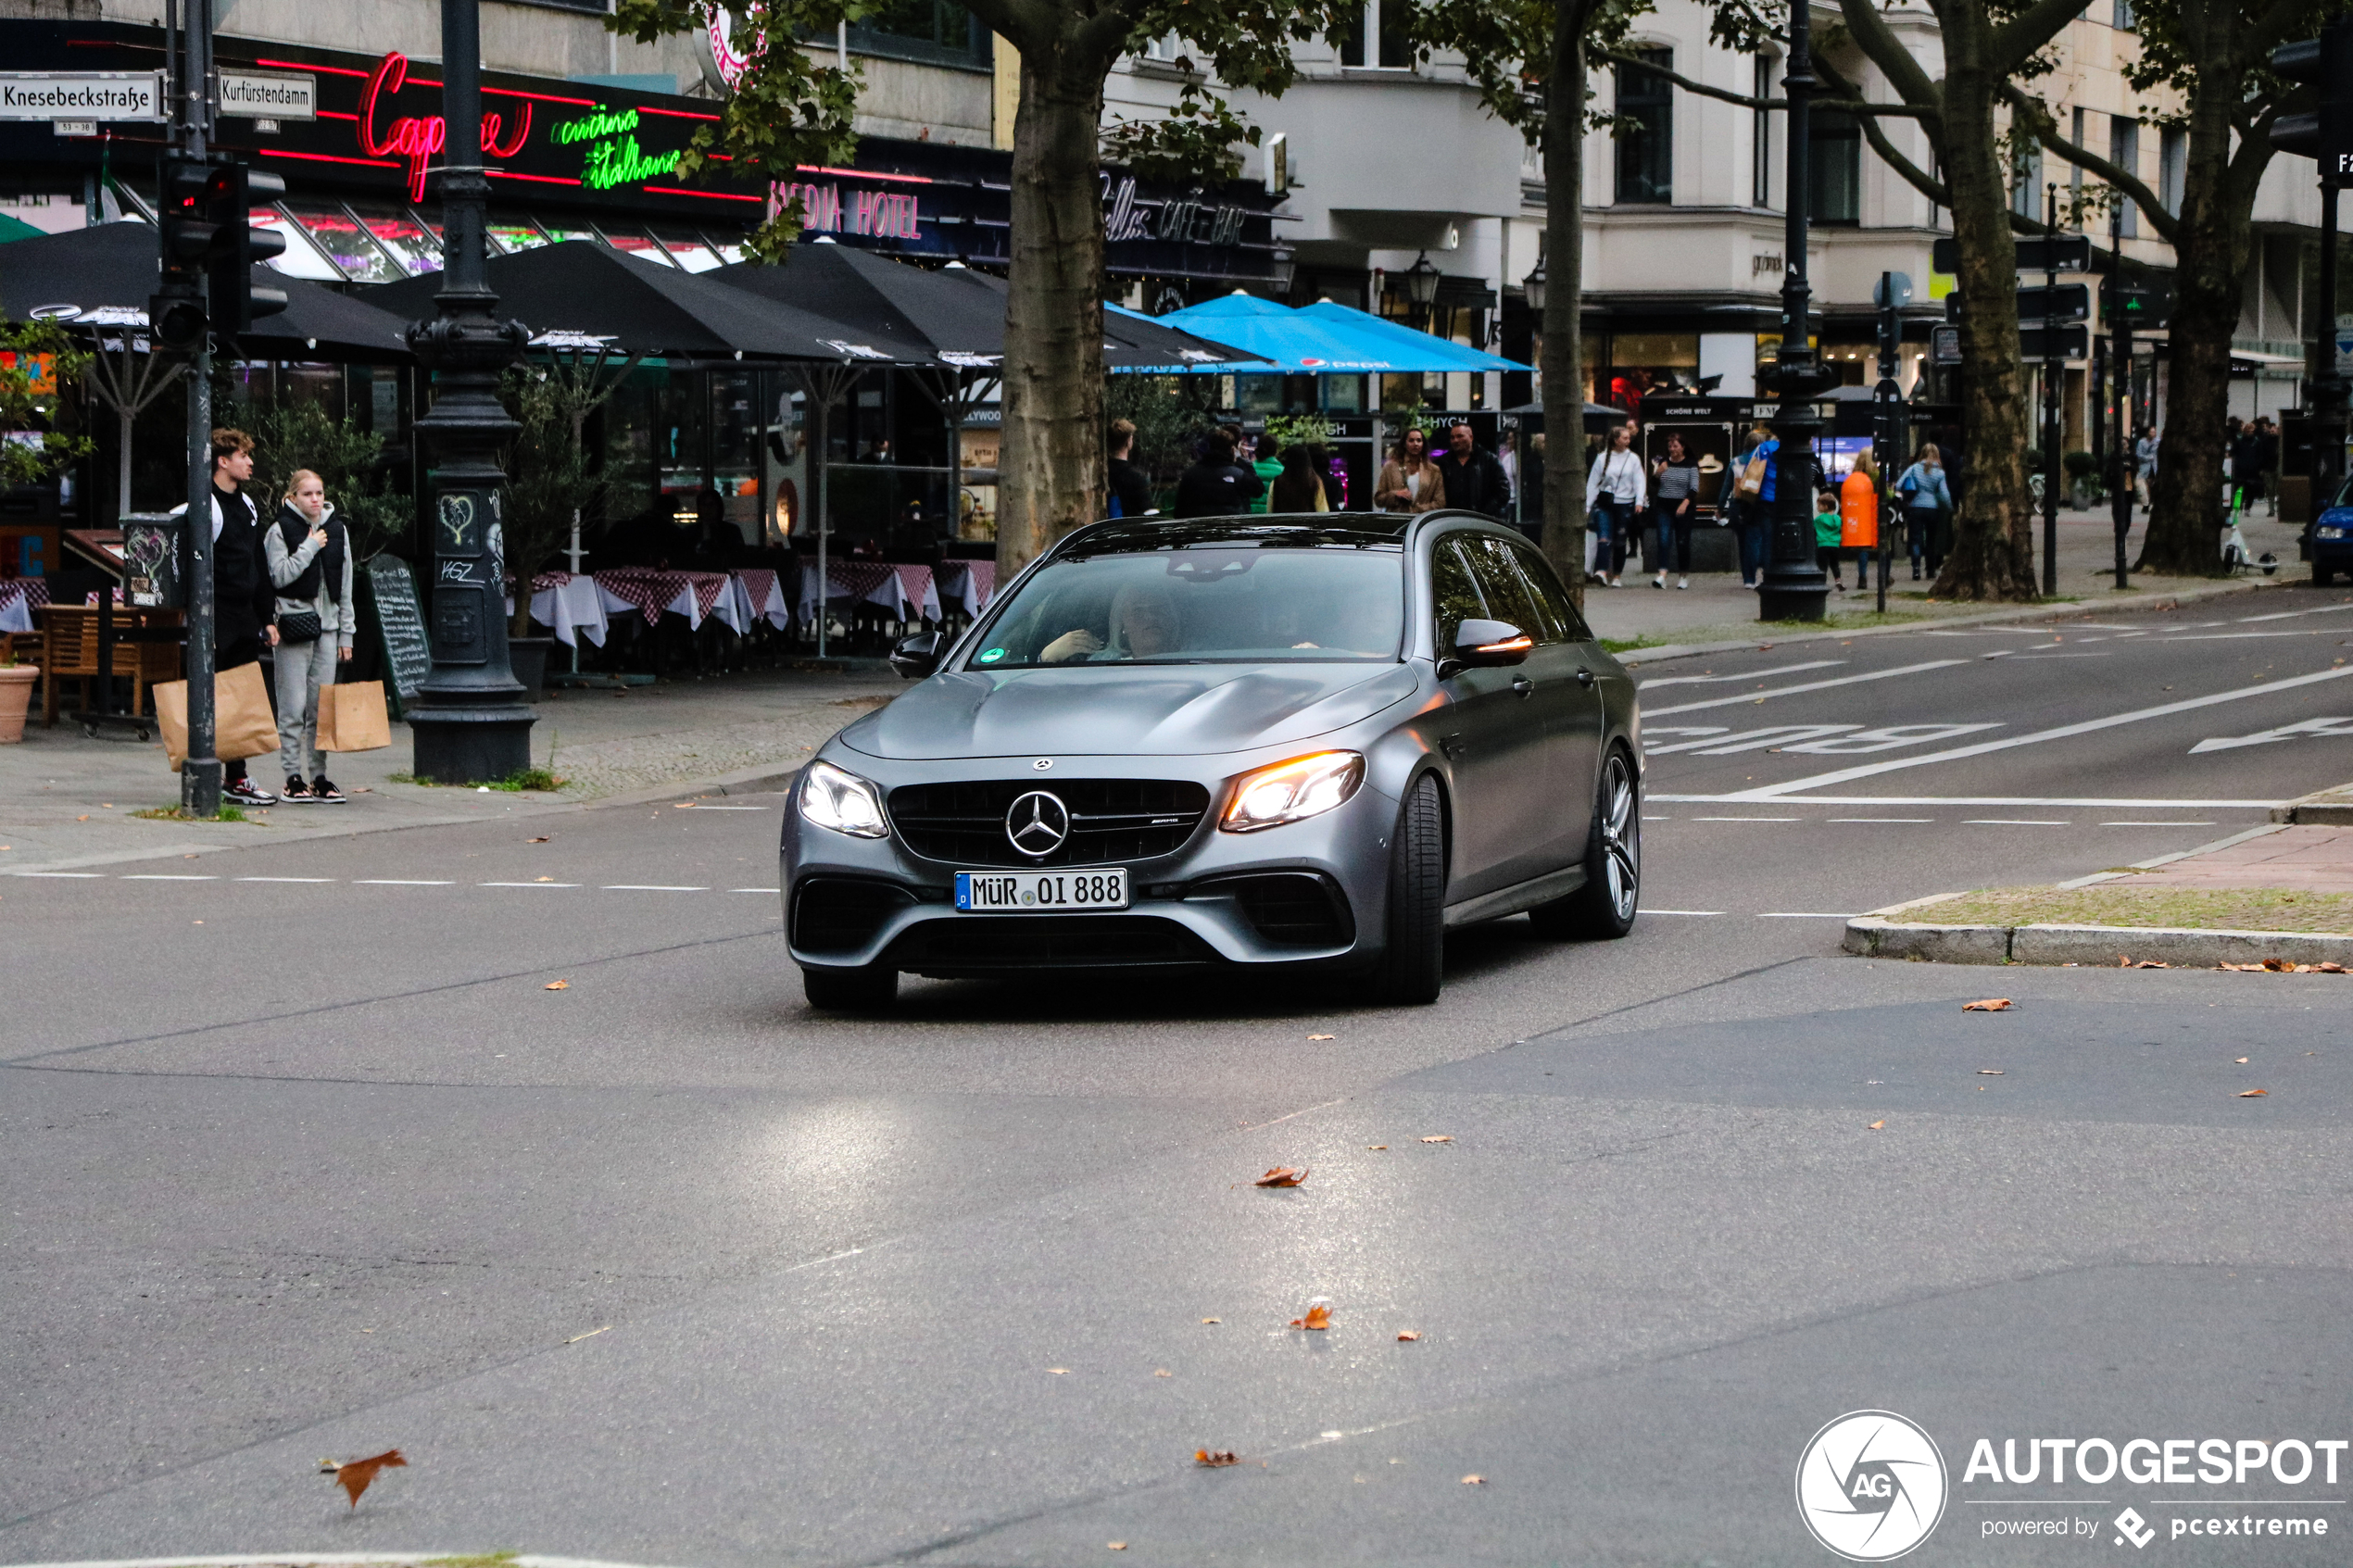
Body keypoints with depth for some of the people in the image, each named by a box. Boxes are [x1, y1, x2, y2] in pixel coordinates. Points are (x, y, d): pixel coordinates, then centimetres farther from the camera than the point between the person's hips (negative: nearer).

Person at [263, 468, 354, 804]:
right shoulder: (280, 531, -2)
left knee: (322, 707, 6)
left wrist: (346, 632, 12)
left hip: (326, 625, 5)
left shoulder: (336, 530, 12)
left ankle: (319, 776, 10)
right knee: (293, 707, -5)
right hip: (294, 624, -5)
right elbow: (279, 575, -15)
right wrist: (310, 547, -12)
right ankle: (293, 777, -1)